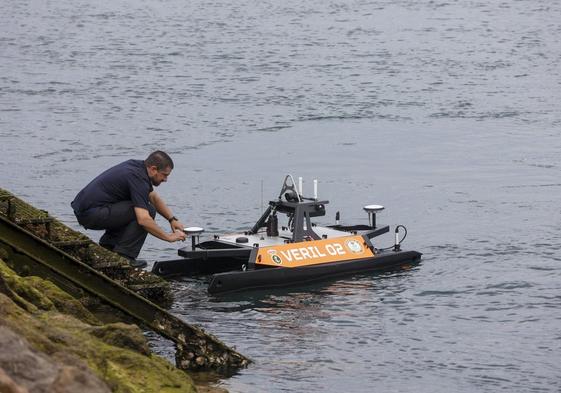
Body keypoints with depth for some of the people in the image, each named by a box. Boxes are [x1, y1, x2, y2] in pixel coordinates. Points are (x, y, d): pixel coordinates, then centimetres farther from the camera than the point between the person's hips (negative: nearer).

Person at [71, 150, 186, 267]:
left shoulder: (138, 166, 12)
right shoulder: (138, 178, -17)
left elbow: (154, 198, 26)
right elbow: (143, 220, -26)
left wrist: (172, 219, 16)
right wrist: (168, 237, -16)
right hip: (91, 214, -10)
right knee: (147, 210, -12)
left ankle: (106, 246, 18)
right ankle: (123, 256, -9)